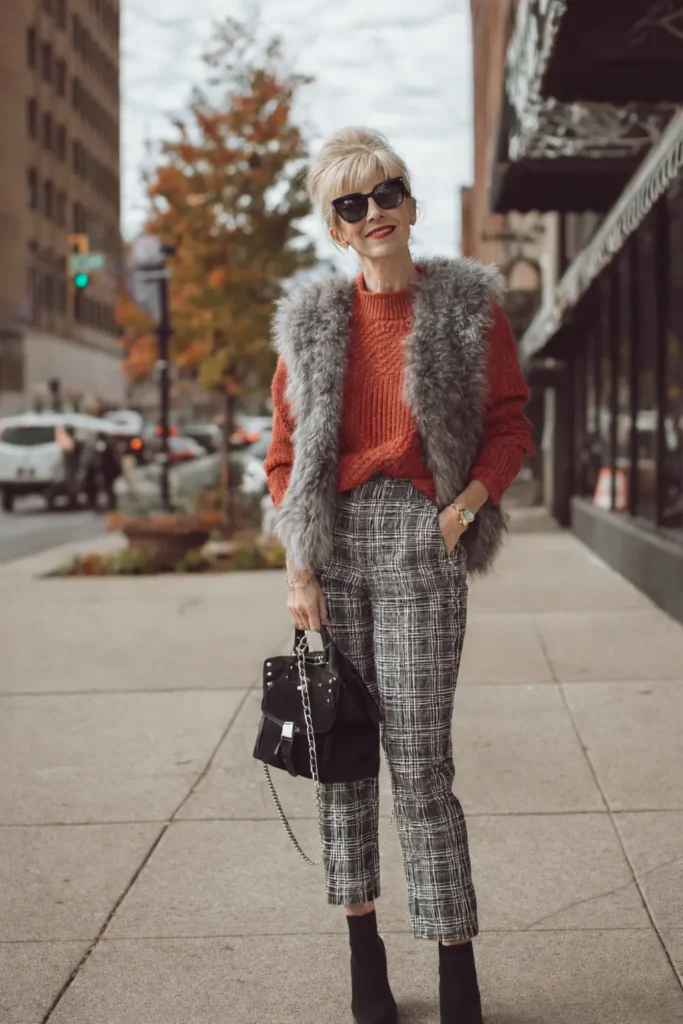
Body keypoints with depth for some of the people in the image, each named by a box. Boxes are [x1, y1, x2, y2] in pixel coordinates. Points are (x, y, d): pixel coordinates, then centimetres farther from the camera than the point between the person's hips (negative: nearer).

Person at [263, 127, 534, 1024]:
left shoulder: (469, 307, 3)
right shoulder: (312, 321, 8)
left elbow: (511, 424, 5)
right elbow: (286, 455, 8)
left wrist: (468, 504, -11)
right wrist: (300, 571, 0)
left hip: (421, 542, -3)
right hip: (335, 538, 3)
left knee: (420, 759, -5)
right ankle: (362, 948, 21)